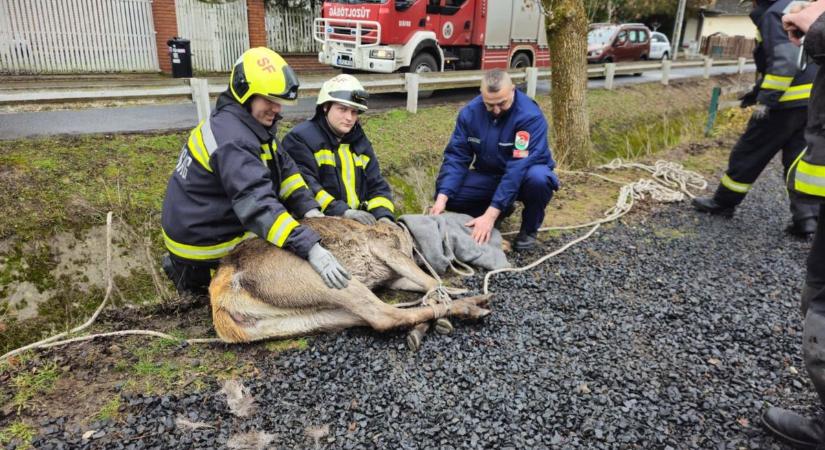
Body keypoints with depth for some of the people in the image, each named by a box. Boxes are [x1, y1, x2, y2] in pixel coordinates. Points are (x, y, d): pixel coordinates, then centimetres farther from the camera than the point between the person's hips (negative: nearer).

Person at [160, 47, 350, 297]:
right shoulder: (232, 139, -30)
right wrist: (310, 248, -47)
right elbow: (258, 204, -41)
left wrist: (310, 210, -11)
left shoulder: (251, 123, 1)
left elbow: (284, 168, 3)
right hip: (202, 241, -9)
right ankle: (194, 273, 9)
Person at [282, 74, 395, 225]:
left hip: (359, 223, 5)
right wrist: (343, 211, -25)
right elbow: (304, 187, -16)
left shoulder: (360, 142, 16)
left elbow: (377, 186, 14)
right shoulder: (300, 139, -4)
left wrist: (384, 216, -4)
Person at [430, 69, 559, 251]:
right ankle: (501, 209, 7)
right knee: (447, 193, -19)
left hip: (524, 176, -4)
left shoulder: (531, 116, -28)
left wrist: (490, 216, -41)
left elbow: (518, 168, -35)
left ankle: (529, 228, -6)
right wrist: (442, 199, -27)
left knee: (538, 178, -39)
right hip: (489, 175, 4)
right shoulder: (470, 112, -13)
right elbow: (456, 156, -12)